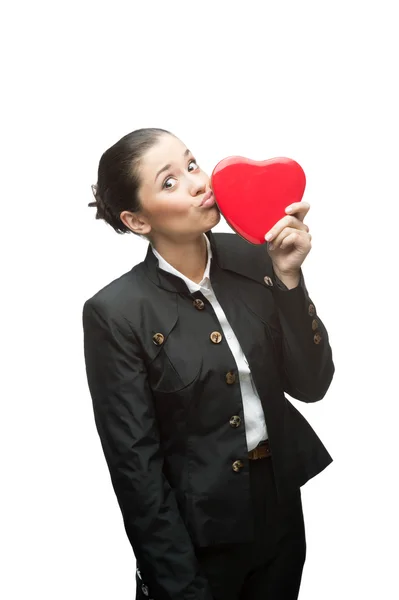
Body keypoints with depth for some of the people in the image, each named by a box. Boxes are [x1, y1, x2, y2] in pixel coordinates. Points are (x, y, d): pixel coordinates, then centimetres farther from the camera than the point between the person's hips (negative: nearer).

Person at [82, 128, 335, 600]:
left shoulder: (254, 259, -7)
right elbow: (136, 468, -15)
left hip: (282, 510, 5)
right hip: (198, 532, -4)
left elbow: (310, 385, -7)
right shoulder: (115, 312, -18)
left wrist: (287, 276, -19)